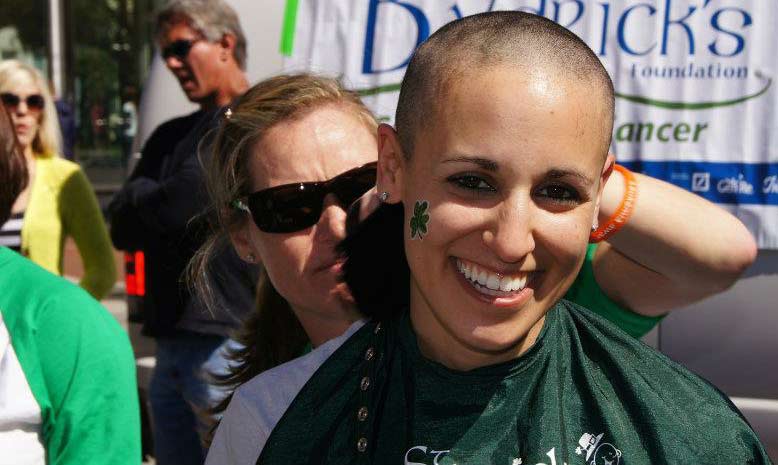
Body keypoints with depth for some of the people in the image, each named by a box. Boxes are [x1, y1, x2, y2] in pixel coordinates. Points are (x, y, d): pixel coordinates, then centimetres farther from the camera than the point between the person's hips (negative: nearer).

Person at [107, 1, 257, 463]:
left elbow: (184, 204, -17)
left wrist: (143, 198, 2)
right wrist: (164, 201, -4)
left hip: (228, 343, -8)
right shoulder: (170, 138, 20)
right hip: (172, 346, 8)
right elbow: (122, 230, 12)